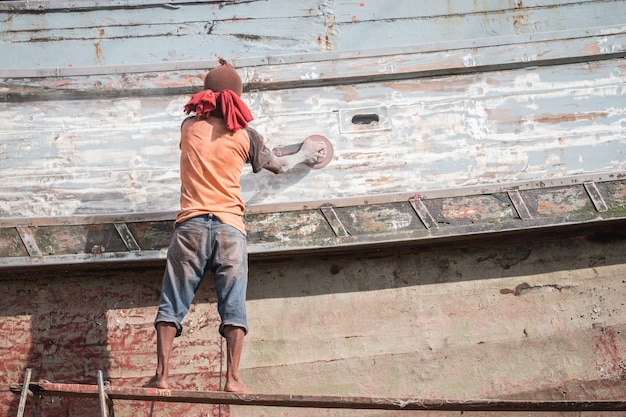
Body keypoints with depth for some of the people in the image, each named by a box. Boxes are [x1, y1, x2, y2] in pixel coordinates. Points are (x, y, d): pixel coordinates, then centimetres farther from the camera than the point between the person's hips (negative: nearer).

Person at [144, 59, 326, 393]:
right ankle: (232, 379, -6)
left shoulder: (189, 126, 11)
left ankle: (161, 375, -5)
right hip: (230, 228, -1)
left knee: (172, 302, 2)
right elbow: (279, 165, 23)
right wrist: (305, 154, 43)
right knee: (233, 306, 0)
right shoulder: (245, 135, 7)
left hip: (191, 225, 1)